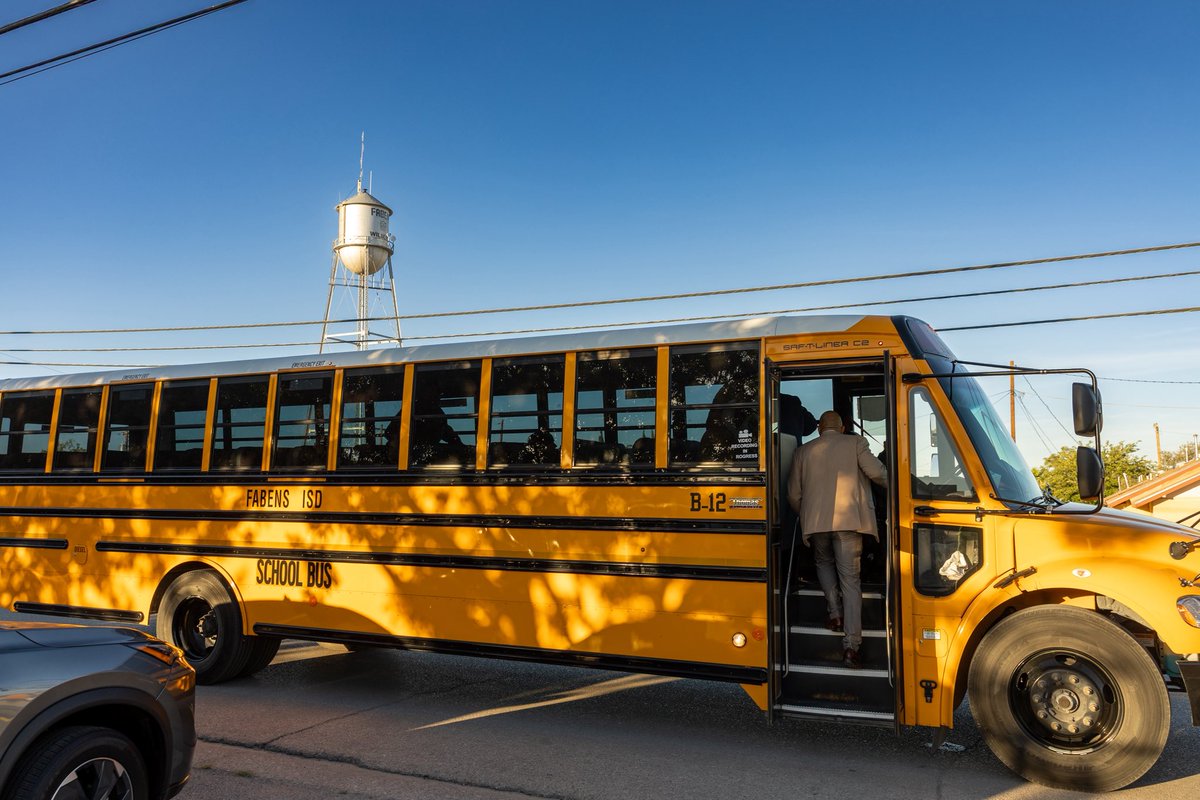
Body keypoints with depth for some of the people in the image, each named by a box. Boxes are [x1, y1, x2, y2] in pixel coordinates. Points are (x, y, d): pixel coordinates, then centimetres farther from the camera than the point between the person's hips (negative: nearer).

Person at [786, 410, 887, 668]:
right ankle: (850, 646, -4)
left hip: (815, 521, 2)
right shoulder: (855, 443, 6)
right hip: (849, 520, -2)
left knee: (824, 562, 29)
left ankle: (835, 613, 12)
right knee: (850, 579, 1)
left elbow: (793, 495, 15)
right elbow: (877, 472, -5)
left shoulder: (803, 451, 13)